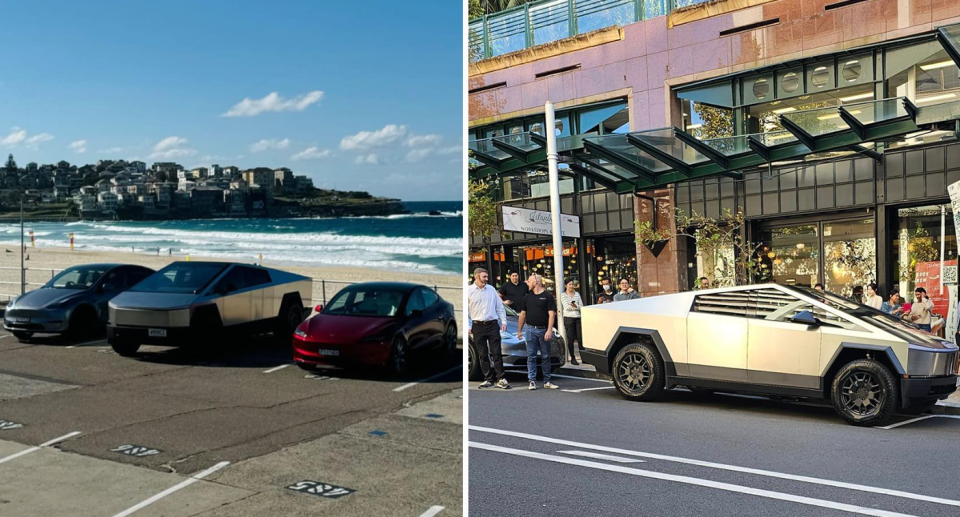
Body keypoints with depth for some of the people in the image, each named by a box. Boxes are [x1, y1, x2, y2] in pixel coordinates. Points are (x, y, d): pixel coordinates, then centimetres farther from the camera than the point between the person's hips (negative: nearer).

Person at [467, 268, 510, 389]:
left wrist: (503, 321, 5)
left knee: (496, 353, -1)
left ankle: (500, 379, 2)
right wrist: (468, 327, -4)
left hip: (492, 325, 2)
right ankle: (488, 379, 12)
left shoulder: (491, 289, 8)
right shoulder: (469, 291, -1)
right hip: (478, 326, -1)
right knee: (483, 355, 4)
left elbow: (499, 306, 12)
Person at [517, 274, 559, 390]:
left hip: (543, 330, -2)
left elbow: (552, 314, -6)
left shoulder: (547, 296, 0)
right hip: (531, 330, 2)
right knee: (531, 356, -1)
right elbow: (523, 314, 16)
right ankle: (532, 381, 1)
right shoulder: (527, 297, 12)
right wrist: (519, 330, 12)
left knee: (545, 356, 6)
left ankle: (547, 381, 13)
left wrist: (549, 330, -15)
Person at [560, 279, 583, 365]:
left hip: (578, 318, 3)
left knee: (580, 338, 1)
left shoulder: (577, 294, 14)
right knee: (570, 339, -1)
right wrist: (576, 307, -9)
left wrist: (575, 306, -14)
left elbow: (581, 306, 5)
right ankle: (573, 358, 5)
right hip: (568, 318, -3)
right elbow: (566, 307, -9)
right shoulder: (563, 295, 2)